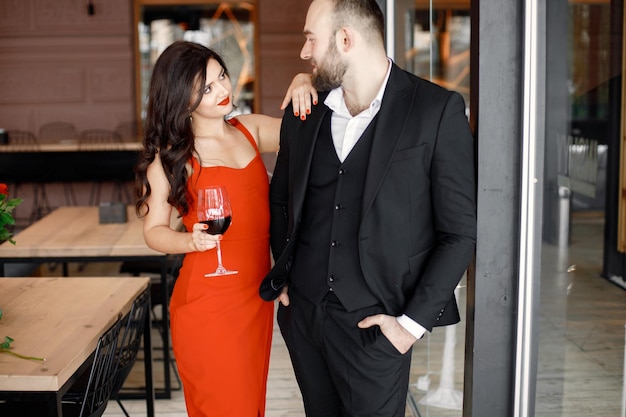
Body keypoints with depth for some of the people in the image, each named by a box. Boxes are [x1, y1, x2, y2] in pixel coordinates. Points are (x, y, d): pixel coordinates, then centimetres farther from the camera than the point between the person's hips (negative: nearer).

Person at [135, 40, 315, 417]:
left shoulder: (251, 129, 7)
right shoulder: (171, 155, -6)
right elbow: (154, 229, -2)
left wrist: (302, 85, -5)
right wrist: (191, 241, -22)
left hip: (257, 296, 5)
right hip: (208, 302, -5)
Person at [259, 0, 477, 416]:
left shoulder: (437, 110, -9)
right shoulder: (303, 115, 5)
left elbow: (462, 230, -9)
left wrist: (414, 321, -11)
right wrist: (284, 277, 10)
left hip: (372, 323, -4)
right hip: (302, 314, 5)